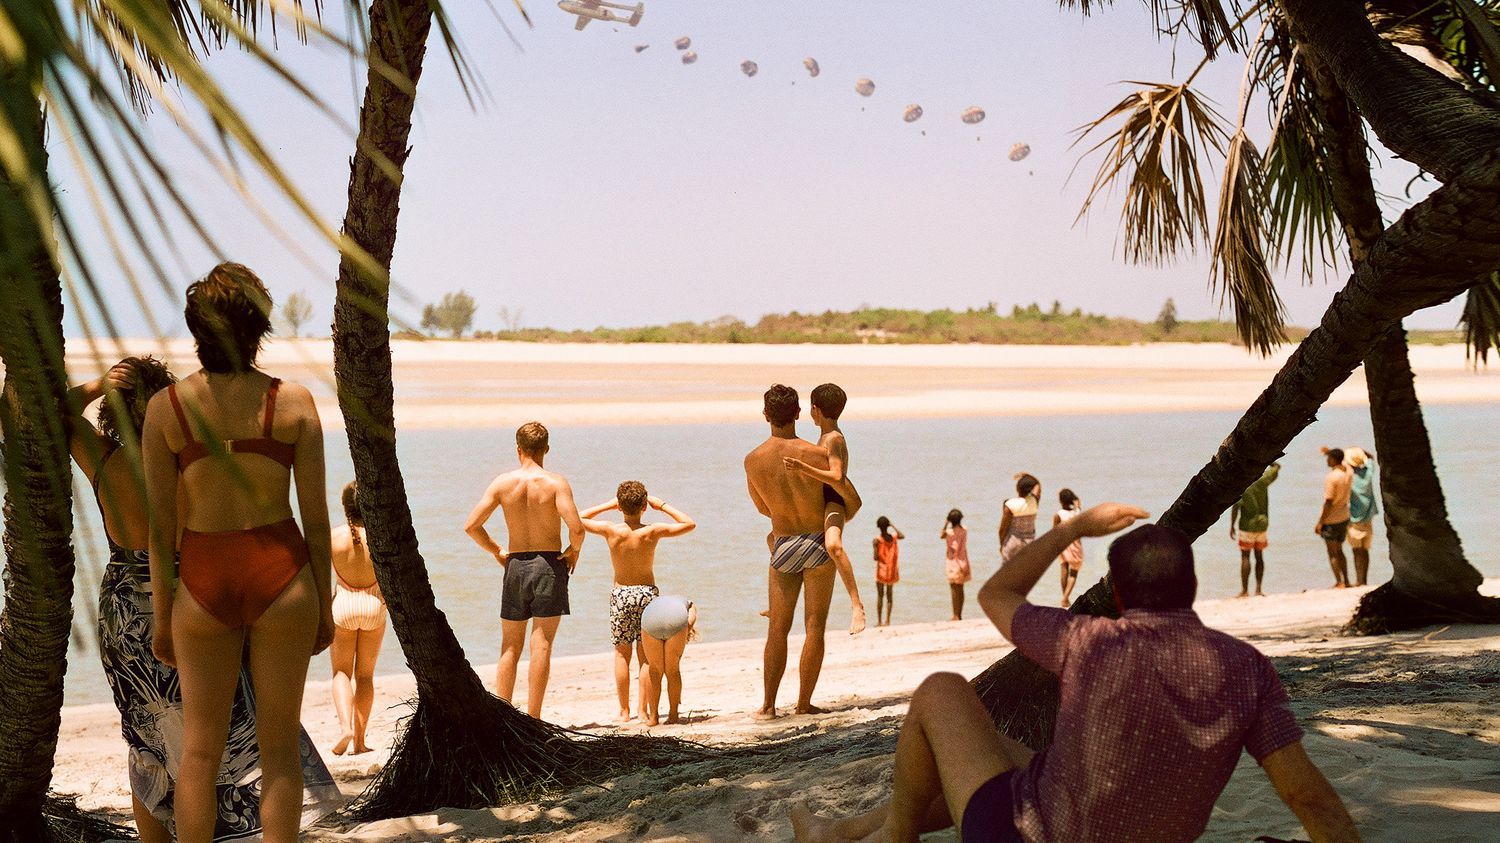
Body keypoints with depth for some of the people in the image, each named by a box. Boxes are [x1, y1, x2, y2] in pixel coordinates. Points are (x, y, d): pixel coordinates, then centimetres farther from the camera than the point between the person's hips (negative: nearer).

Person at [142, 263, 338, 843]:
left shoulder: (166, 406, -5)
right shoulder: (293, 402, -6)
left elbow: (161, 524, -3)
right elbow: (315, 515, -3)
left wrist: (162, 615, 7)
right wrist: (324, 605, 7)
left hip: (203, 580, 1)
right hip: (281, 575, 0)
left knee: (200, 751, 12)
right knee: (279, 748, 10)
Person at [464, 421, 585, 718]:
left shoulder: (503, 482, 0)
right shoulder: (555, 482, -9)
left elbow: (471, 525, -2)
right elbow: (576, 527, -20)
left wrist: (497, 552, 11)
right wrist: (574, 549, 0)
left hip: (515, 565, 3)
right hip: (550, 564, -3)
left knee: (510, 648, 11)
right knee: (541, 646, -1)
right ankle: (532, 719, -2)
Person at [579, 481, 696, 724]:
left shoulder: (611, 530, -11)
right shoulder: (652, 532, -12)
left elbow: (578, 519, 4)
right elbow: (689, 524, -1)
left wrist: (607, 506, 5)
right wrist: (663, 507, 4)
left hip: (620, 594, 1)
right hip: (647, 593, 0)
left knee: (622, 653, 12)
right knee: (646, 655, 5)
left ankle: (624, 710, 13)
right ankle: (644, 711, 2)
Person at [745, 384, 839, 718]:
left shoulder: (752, 460, -6)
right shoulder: (817, 454, -15)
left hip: (783, 548, 2)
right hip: (818, 542, -2)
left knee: (777, 629, 11)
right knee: (815, 628, 5)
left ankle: (768, 705, 7)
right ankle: (804, 703, 5)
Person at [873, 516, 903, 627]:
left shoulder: (877, 540, -14)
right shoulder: (894, 537, -4)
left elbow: (876, 558, -18)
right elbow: (902, 535, 19)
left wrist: (873, 546, -2)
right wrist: (893, 526, 19)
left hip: (881, 571, -4)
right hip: (892, 571, 4)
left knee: (880, 595, 3)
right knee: (889, 595, 10)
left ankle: (879, 621, 1)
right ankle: (887, 620, 9)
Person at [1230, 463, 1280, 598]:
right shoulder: (1262, 481, -1)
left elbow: (1235, 506, -15)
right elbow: (1276, 467, 17)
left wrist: (1232, 526, -9)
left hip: (1247, 525, -4)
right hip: (1262, 525, 4)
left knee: (1245, 557, 0)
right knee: (1259, 556, 11)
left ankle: (1245, 590, -4)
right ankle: (1258, 590, 11)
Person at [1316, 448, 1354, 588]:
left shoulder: (1331, 478, -22)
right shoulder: (1348, 471, -1)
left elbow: (1329, 502, -21)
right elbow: (1342, 463, 27)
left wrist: (1320, 522, -15)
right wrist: (1330, 452, 26)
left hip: (1330, 519, -7)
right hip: (1344, 517, 7)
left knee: (1332, 553, 1)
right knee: (1339, 551, 18)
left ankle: (1339, 582, -1)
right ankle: (1346, 581, 19)